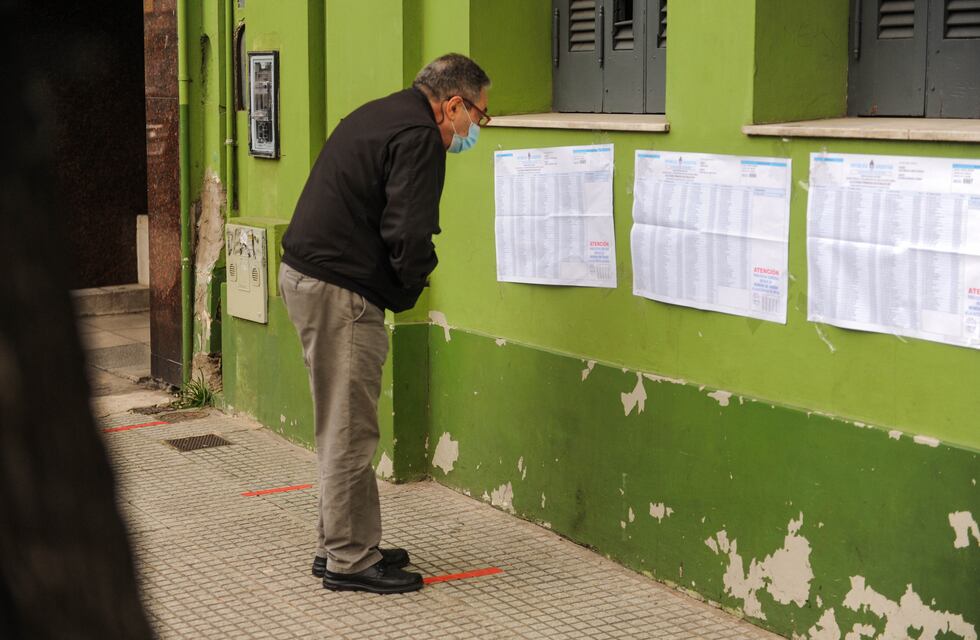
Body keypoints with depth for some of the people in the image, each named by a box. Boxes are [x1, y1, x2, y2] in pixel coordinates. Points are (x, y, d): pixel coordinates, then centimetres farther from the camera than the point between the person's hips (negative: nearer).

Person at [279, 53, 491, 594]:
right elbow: (409, 235, -24)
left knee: (342, 427, 18)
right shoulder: (419, 137, -15)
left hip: (303, 273, 10)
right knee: (350, 431, -2)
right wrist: (412, 285, -3)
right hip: (338, 291, -10)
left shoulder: (379, 114, 17)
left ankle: (341, 545, 27)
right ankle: (348, 559, 6)